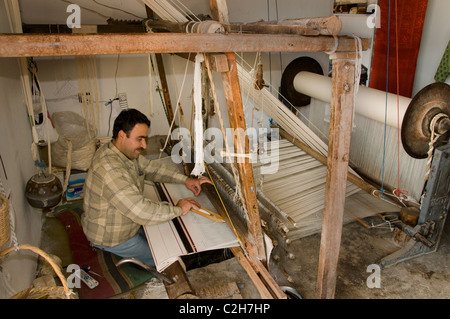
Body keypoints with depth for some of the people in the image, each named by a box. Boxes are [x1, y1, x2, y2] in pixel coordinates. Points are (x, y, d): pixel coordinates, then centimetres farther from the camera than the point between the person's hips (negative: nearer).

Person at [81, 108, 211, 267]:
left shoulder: (126, 152, -6)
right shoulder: (111, 171, -38)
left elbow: (151, 167, 5)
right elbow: (142, 211, -39)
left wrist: (185, 179, -6)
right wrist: (177, 209, -25)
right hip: (111, 238, -9)